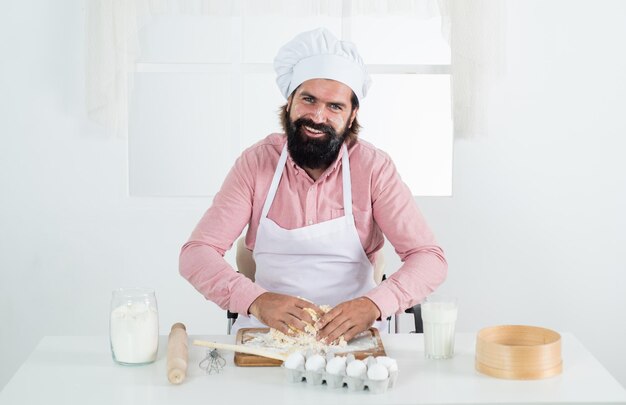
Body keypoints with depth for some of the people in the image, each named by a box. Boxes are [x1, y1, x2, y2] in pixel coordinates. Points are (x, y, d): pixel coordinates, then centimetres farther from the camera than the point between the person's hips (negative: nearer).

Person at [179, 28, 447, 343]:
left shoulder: (373, 167, -7)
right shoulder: (256, 163, -4)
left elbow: (429, 258, -10)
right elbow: (196, 253, -10)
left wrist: (374, 304, -31)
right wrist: (256, 300, -30)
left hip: (351, 332, -1)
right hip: (268, 327, 1)